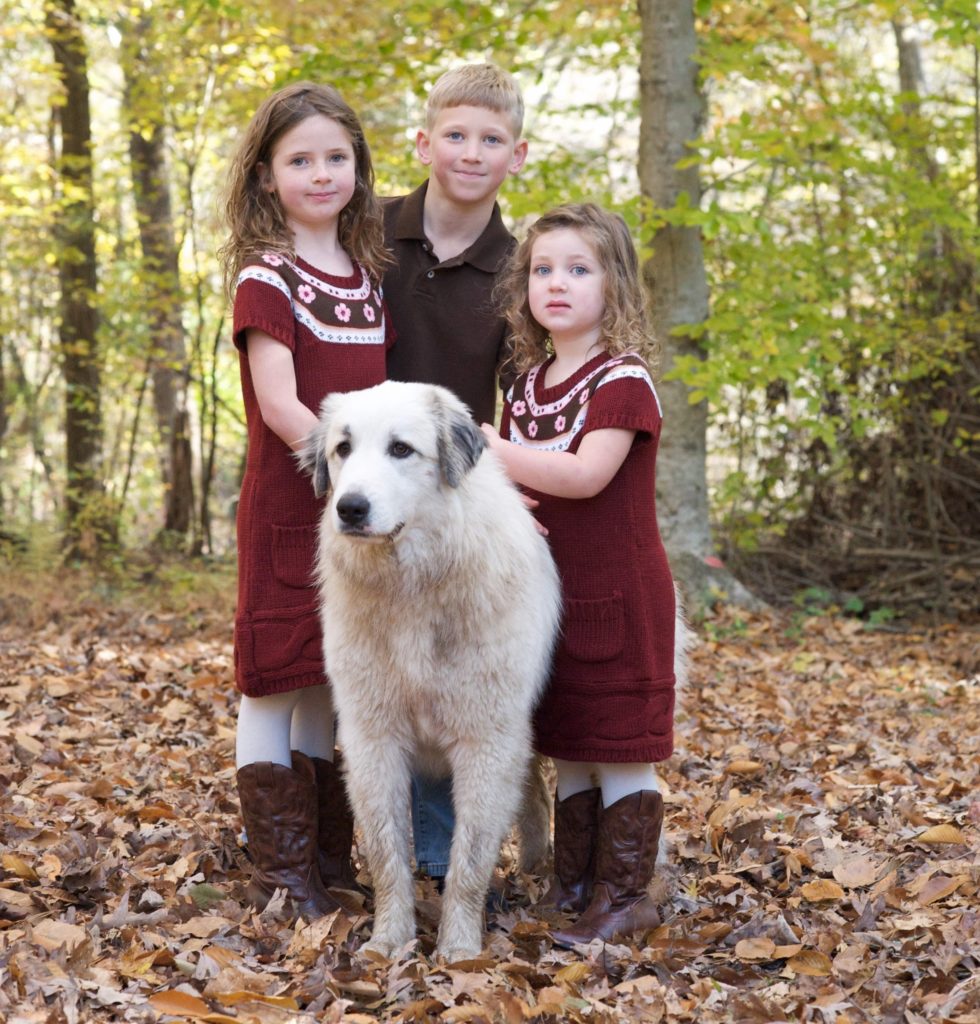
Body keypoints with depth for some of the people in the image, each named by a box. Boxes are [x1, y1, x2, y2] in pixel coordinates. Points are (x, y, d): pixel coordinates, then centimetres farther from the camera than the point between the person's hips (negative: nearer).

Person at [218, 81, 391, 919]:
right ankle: (281, 874, 9)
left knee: (332, 686, 12)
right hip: (287, 509, -6)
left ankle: (329, 861, 22)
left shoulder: (370, 274, 12)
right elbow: (279, 405, -15)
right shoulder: (266, 278, -6)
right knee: (278, 681, 0)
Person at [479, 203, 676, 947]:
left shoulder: (623, 382, -12)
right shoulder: (529, 385, 11)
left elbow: (585, 474, -24)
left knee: (620, 751, -1)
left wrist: (486, 448, -20)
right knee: (567, 751, 14)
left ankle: (626, 896, 9)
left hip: (619, 596, -7)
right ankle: (574, 888, 25)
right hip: (549, 593, 7)